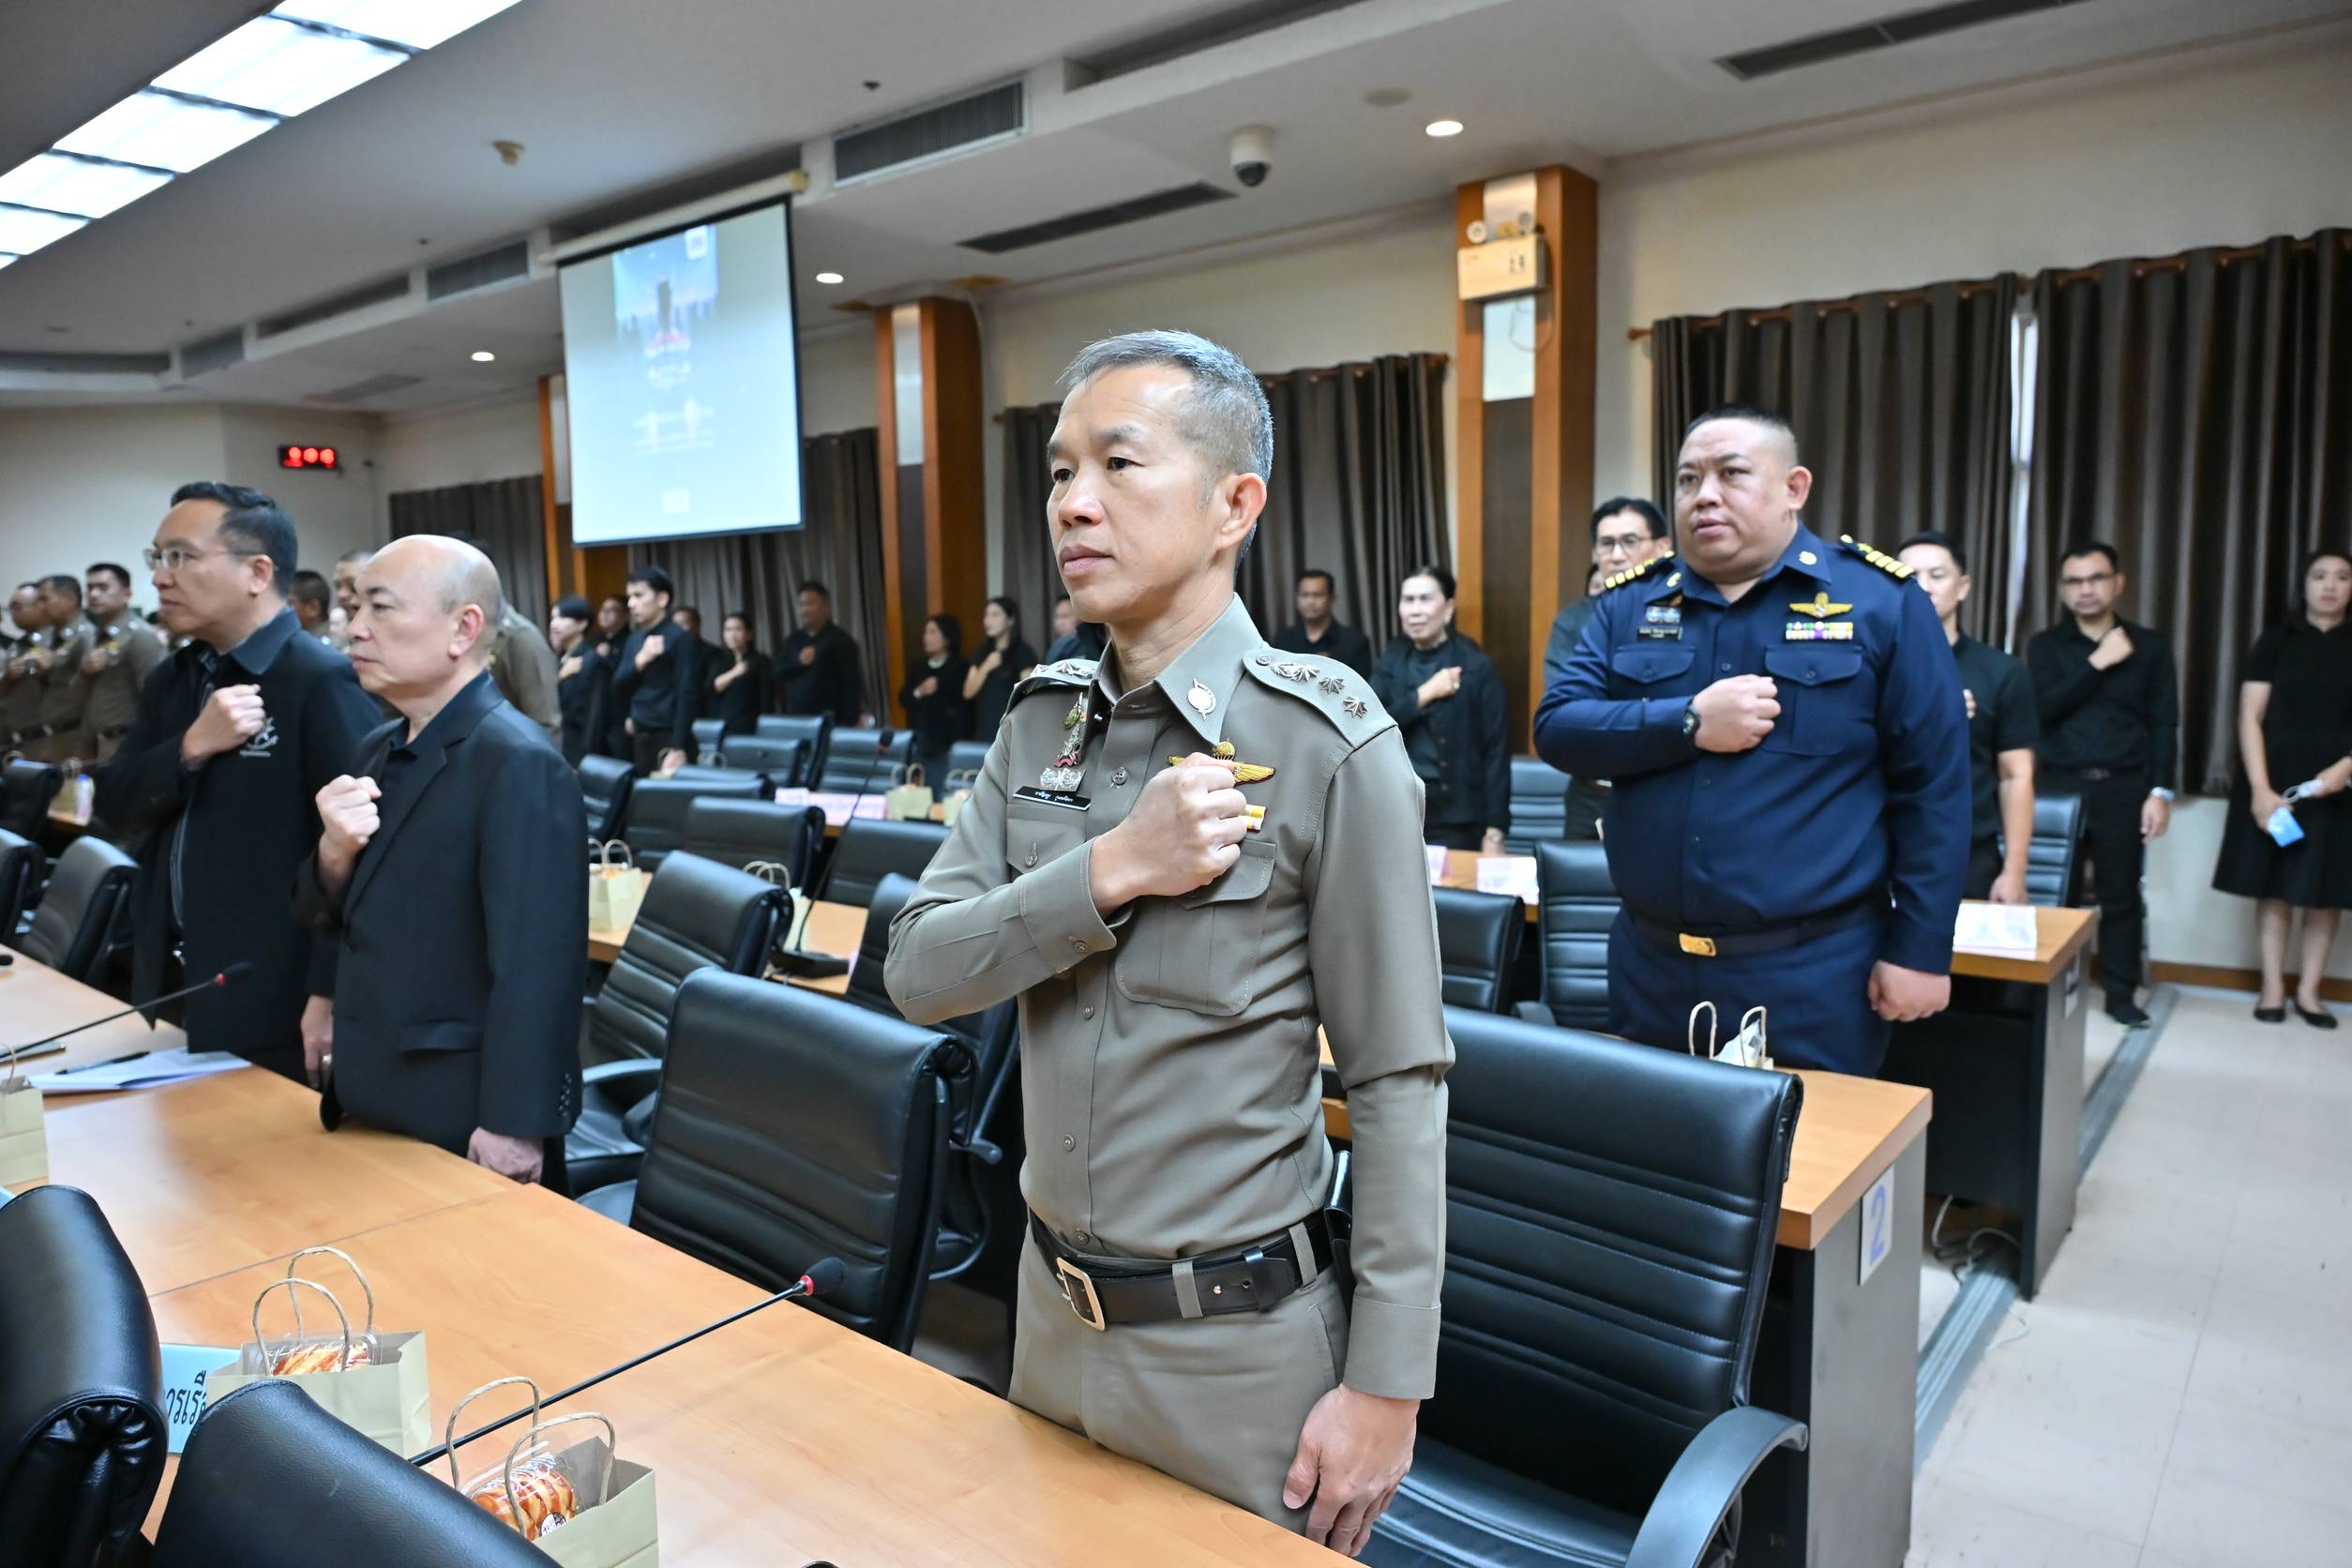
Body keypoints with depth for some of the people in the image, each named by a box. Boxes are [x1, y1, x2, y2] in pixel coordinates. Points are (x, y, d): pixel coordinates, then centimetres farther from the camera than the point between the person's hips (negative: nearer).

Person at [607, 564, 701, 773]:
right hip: (641, 739, 7)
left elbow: (686, 696, -14)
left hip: (668, 739, -7)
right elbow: (618, 687, 11)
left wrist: (678, 749, -19)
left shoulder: (679, 638, -9)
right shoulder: (634, 639, 13)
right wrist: (640, 660, -8)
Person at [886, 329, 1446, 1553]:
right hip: (1052, 1308, 5)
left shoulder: (1327, 741, -16)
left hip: (1239, 1344, -5)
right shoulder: (1042, 720, 0)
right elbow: (918, 973, -6)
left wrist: (1386, 1384, -13)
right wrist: (1112, 871, -21)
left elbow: (1398, 1083, -14)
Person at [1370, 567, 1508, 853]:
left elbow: (1496, 749, -7)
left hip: (1457, 820, -3)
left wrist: (1495, 832, -11)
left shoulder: (1476, 666, -5)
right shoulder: (1390, 662, 6)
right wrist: (1424, 694, -15)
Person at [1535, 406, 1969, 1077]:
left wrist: (1920, 948, -6)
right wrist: (1687, 722, -18)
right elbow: (1557, 728, -4)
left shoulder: (1880, 600, -4)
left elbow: (1932, 786, -4)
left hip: (1812, 973, -3)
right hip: (1651, 965, 4)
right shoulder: (1628, 604, 5)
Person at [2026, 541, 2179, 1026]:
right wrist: (2097, 664, -13)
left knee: (2121, 894, 4)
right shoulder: (2046, 645, 7)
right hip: (2059, 785, 0)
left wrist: (2160, 791, -4)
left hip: (2123, 788, 0)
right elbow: (2042, 709, -8)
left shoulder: (2149, 646, 8)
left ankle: (2121, 994, 14)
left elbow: (2163, 724, 4)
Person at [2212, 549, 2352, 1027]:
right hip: (2276, 782, -1)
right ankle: (2272, 987, 10)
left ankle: (2308, 991, 13)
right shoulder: (2277, 641, 2)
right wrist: (2260, 788, -11)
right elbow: (2250, 718, -3)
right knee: (2273, 887, 2)